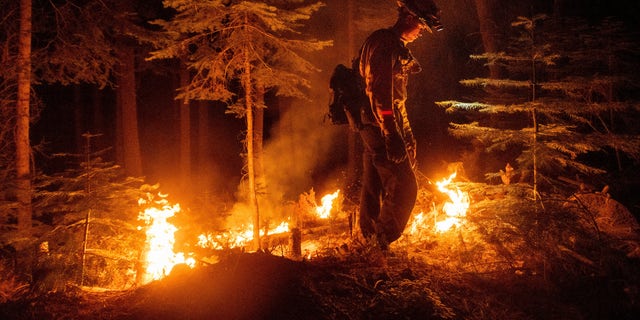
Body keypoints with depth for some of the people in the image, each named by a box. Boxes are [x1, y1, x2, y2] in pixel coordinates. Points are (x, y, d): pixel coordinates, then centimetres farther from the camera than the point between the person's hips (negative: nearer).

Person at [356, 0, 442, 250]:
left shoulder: (379, 40, 17)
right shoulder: (387, 45, -17)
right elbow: (382, 95, -24)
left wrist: (406, 133, 25)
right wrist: (393, 137, -24)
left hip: (370, 127, 11)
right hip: (382, 127, -10)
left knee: (373, 186, 16)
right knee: (404, 187, -7)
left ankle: (368, 240, 24)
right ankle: (382, 241, -2)